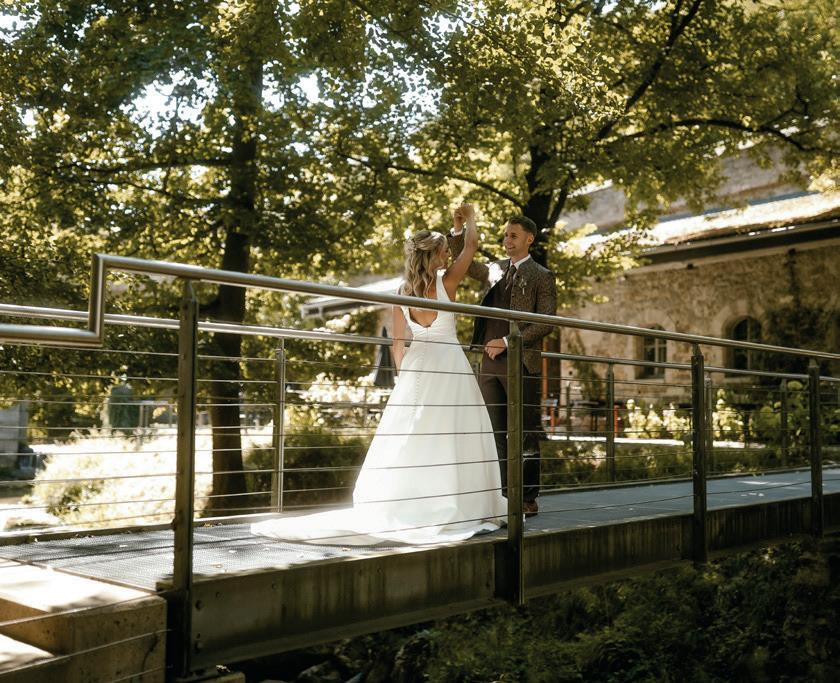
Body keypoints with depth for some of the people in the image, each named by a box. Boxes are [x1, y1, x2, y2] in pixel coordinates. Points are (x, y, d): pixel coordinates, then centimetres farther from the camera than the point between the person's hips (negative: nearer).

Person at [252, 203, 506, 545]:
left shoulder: (403, 291, 5)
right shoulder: (446, 283, -6)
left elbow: (398, 342, 7)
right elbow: (471, 245, 6)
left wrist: (404, 375, 15)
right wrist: (469, 218, 24)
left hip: (417, 367, 4)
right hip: (449, 367, -4)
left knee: (409, 439, 3)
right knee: (452, 437, 1)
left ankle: (399, 508, 1)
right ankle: (452, 509, 5)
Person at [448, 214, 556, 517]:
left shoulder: (542, 276, 0)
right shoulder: (495, 269, 16)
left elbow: (546, 323, -7)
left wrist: (507, 342, -14)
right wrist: (458, 229, 11)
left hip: (521, 363, -5)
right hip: (490, 362, 5)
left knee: (525, 436, 1)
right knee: (494, 433, 6)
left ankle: (528, 499, 8)